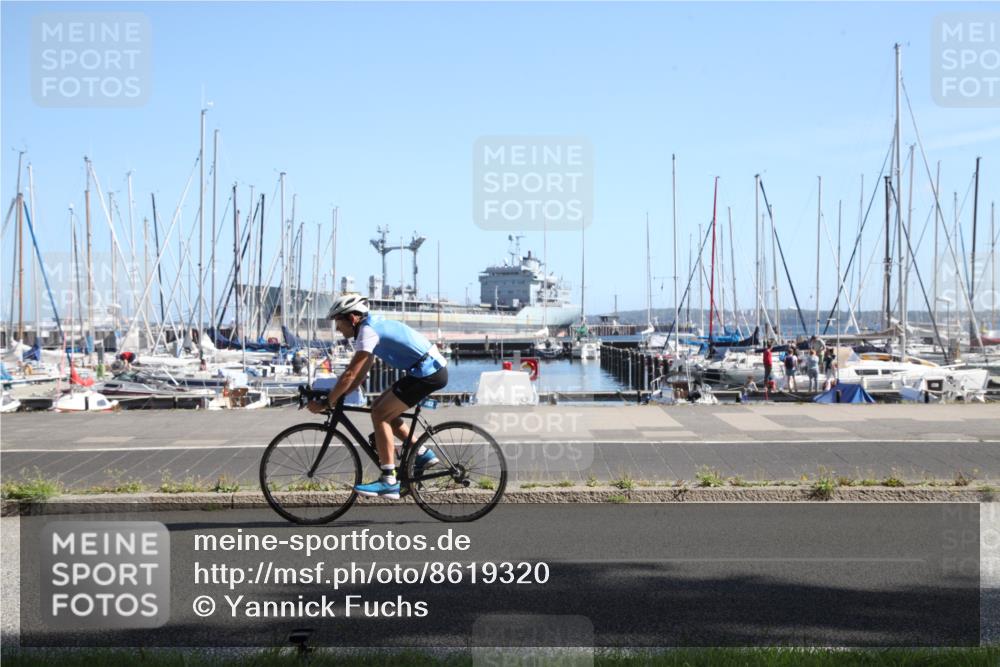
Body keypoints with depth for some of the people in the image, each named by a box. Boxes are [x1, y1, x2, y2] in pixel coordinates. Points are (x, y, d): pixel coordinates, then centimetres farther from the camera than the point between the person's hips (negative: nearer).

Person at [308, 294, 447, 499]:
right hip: (433, 368, 10)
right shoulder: (374, 326, 16)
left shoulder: (368, 331, -14)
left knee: (379, 414, -9)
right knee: (381, 407, 15)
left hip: (428, 373, -10)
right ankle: (422, 454, 18)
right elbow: (360, 374, 19)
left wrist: (326, 403, -12)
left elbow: (350, 375, -18)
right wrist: (336, 396, 13)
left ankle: (389, 482, -10)